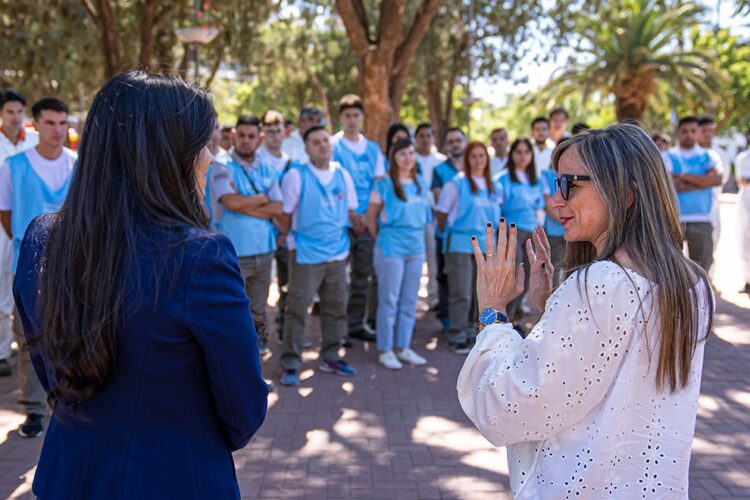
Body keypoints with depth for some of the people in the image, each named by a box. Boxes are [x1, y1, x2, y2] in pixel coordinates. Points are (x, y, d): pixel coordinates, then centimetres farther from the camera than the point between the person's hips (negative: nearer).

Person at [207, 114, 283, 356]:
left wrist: (246, 207, -12)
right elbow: (232, 202, -21)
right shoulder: (222, 168, -5)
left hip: (263, 251, 5)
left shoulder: (268, 171, 10)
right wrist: (261, 198, -5)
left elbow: (277, 209, -1)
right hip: (233, 253, -5)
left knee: (258, 310, 16)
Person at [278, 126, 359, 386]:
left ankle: (330, 357, 27)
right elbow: (285, 213, -2)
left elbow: (352, 211, 15)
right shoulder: (296, 176, -5)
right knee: (297, 309, -2)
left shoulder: (343, 175, 8)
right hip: (305, 255, -4)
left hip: (338, 254, 5)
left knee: (336, 308, 12)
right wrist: (287, 240, 0)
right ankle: (290, 364, 8)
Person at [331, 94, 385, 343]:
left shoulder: (372, 148, 11)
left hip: (366, 221, 4)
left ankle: (357, 324, 18)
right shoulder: (333, 146, -2)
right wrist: (351, 215, -13)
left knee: (362, 276, 9)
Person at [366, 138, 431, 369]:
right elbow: (371, 216, -2)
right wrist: (382, 238, 5)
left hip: (416, 248, 6)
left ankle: (403, 348, 22)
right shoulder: (384, 185, -8)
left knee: (409, 302, 11)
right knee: (389, 301, 1)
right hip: (391, 250, -6)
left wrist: (418, 238, 11)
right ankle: (385, 350, 11)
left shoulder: (421, 184, 9)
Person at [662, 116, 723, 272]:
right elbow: (672, 185, -11)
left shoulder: (708, 157, 12)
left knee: (702, 266, 5)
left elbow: (717, 179, -8)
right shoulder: (668, 157, 4)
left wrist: (683, 176, -10)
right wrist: (704, 181, -6)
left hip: (702, 220, 2)